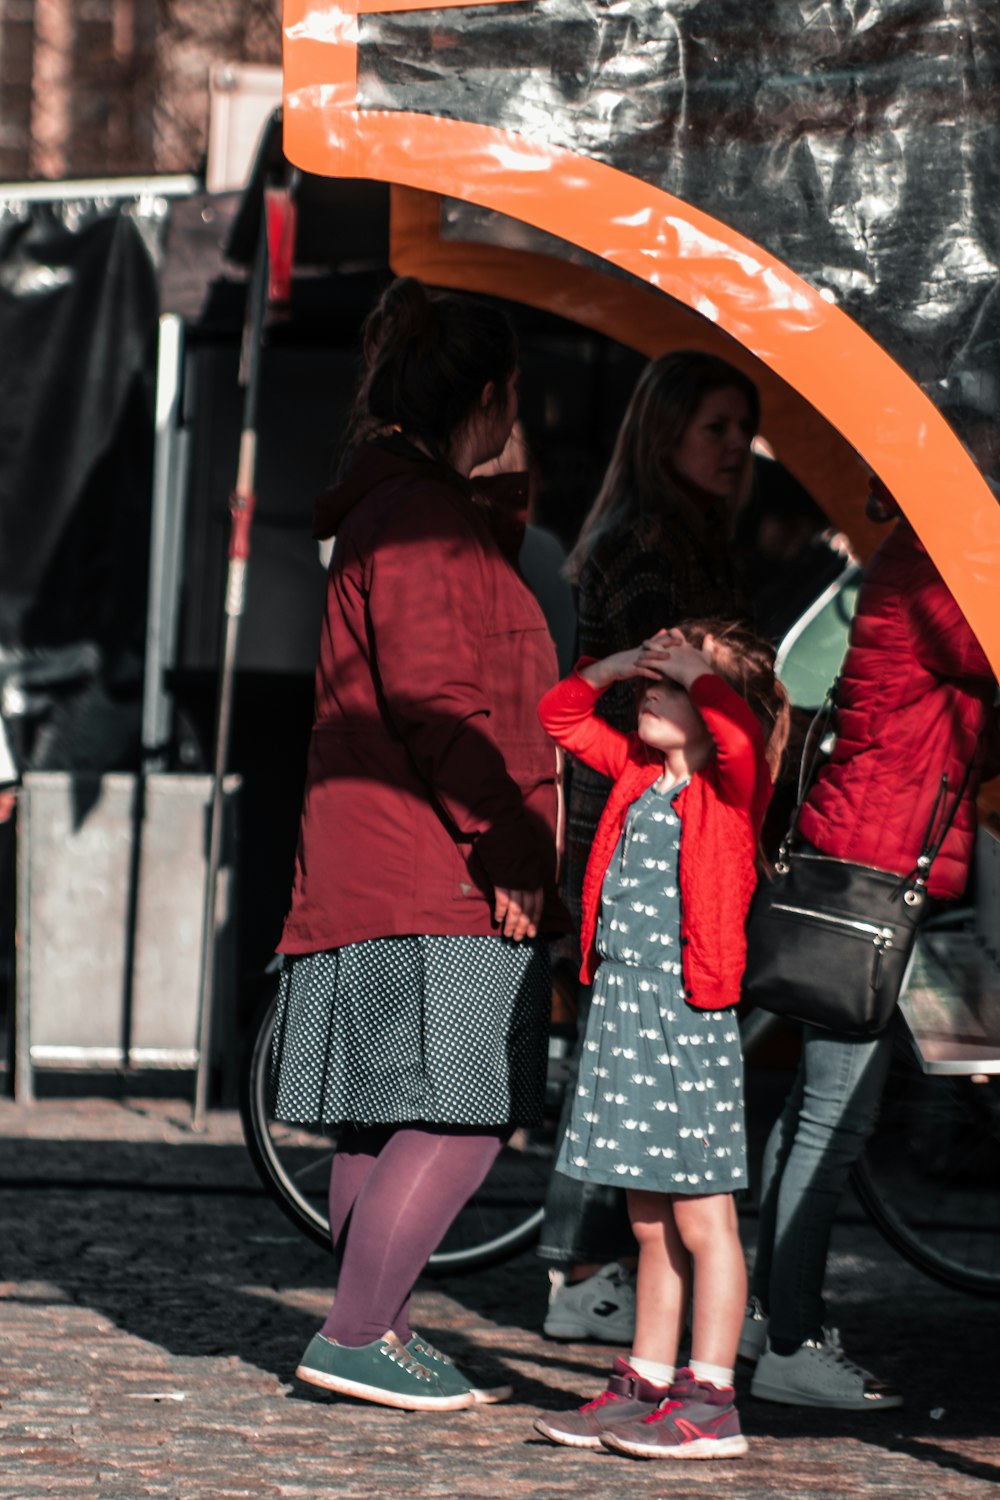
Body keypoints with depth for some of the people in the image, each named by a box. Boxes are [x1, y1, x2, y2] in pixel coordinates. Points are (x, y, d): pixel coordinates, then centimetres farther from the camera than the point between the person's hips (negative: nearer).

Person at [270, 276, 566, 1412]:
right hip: (434, 887, -11)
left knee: (384, 1117, 11)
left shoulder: (390, 509, 22)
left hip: (372, 878, 11)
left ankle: (378, 1332, 14)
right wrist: (507, 850, -17)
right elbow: (436, 701, -18)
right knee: (461, 1118, -11)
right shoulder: (425, 514, -11)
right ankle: (356, 1337, -11)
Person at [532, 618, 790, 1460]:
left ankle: (710, 1400, -1)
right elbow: (562, 717, 23)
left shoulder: (731, 785, -8)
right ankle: (644, 1385, 19)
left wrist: (695, 667, -15)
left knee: (702, 1217, -3)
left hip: (688, 1010, -7)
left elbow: (739, 733, -30)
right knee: (650, 1222, 14)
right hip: (621, 1002, 7)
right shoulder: (637, 770, 12)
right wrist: (621, 663, 10)